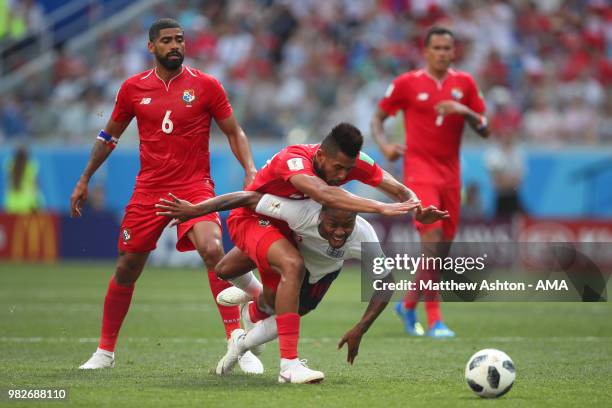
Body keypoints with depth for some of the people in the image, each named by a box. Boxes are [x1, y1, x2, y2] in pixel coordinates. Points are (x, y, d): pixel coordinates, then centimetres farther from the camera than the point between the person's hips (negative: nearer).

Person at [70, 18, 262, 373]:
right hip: (149, 190, 3)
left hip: (194, 185, -3)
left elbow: (234, 132, 5)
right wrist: (84, 180, 17)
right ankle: (105, 351, 21)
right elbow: (110, 136, 17)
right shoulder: (133, 88, 4)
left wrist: (250, 171, -10)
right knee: (126, 268, 5)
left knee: (213, 251, -25)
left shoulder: (206, 85, -1)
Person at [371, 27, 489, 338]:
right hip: (419, 170, -5)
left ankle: (409, 305, 29)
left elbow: (484, 130, 7)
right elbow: (378, 118, 9)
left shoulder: (464, 84, 8)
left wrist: (465, 111, -12)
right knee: (433, 239, -20)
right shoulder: (407, 83, -1)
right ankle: (434, 319, -18)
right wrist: (384, 145, -10)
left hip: (450, 174, 5)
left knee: (442, 249, 7)